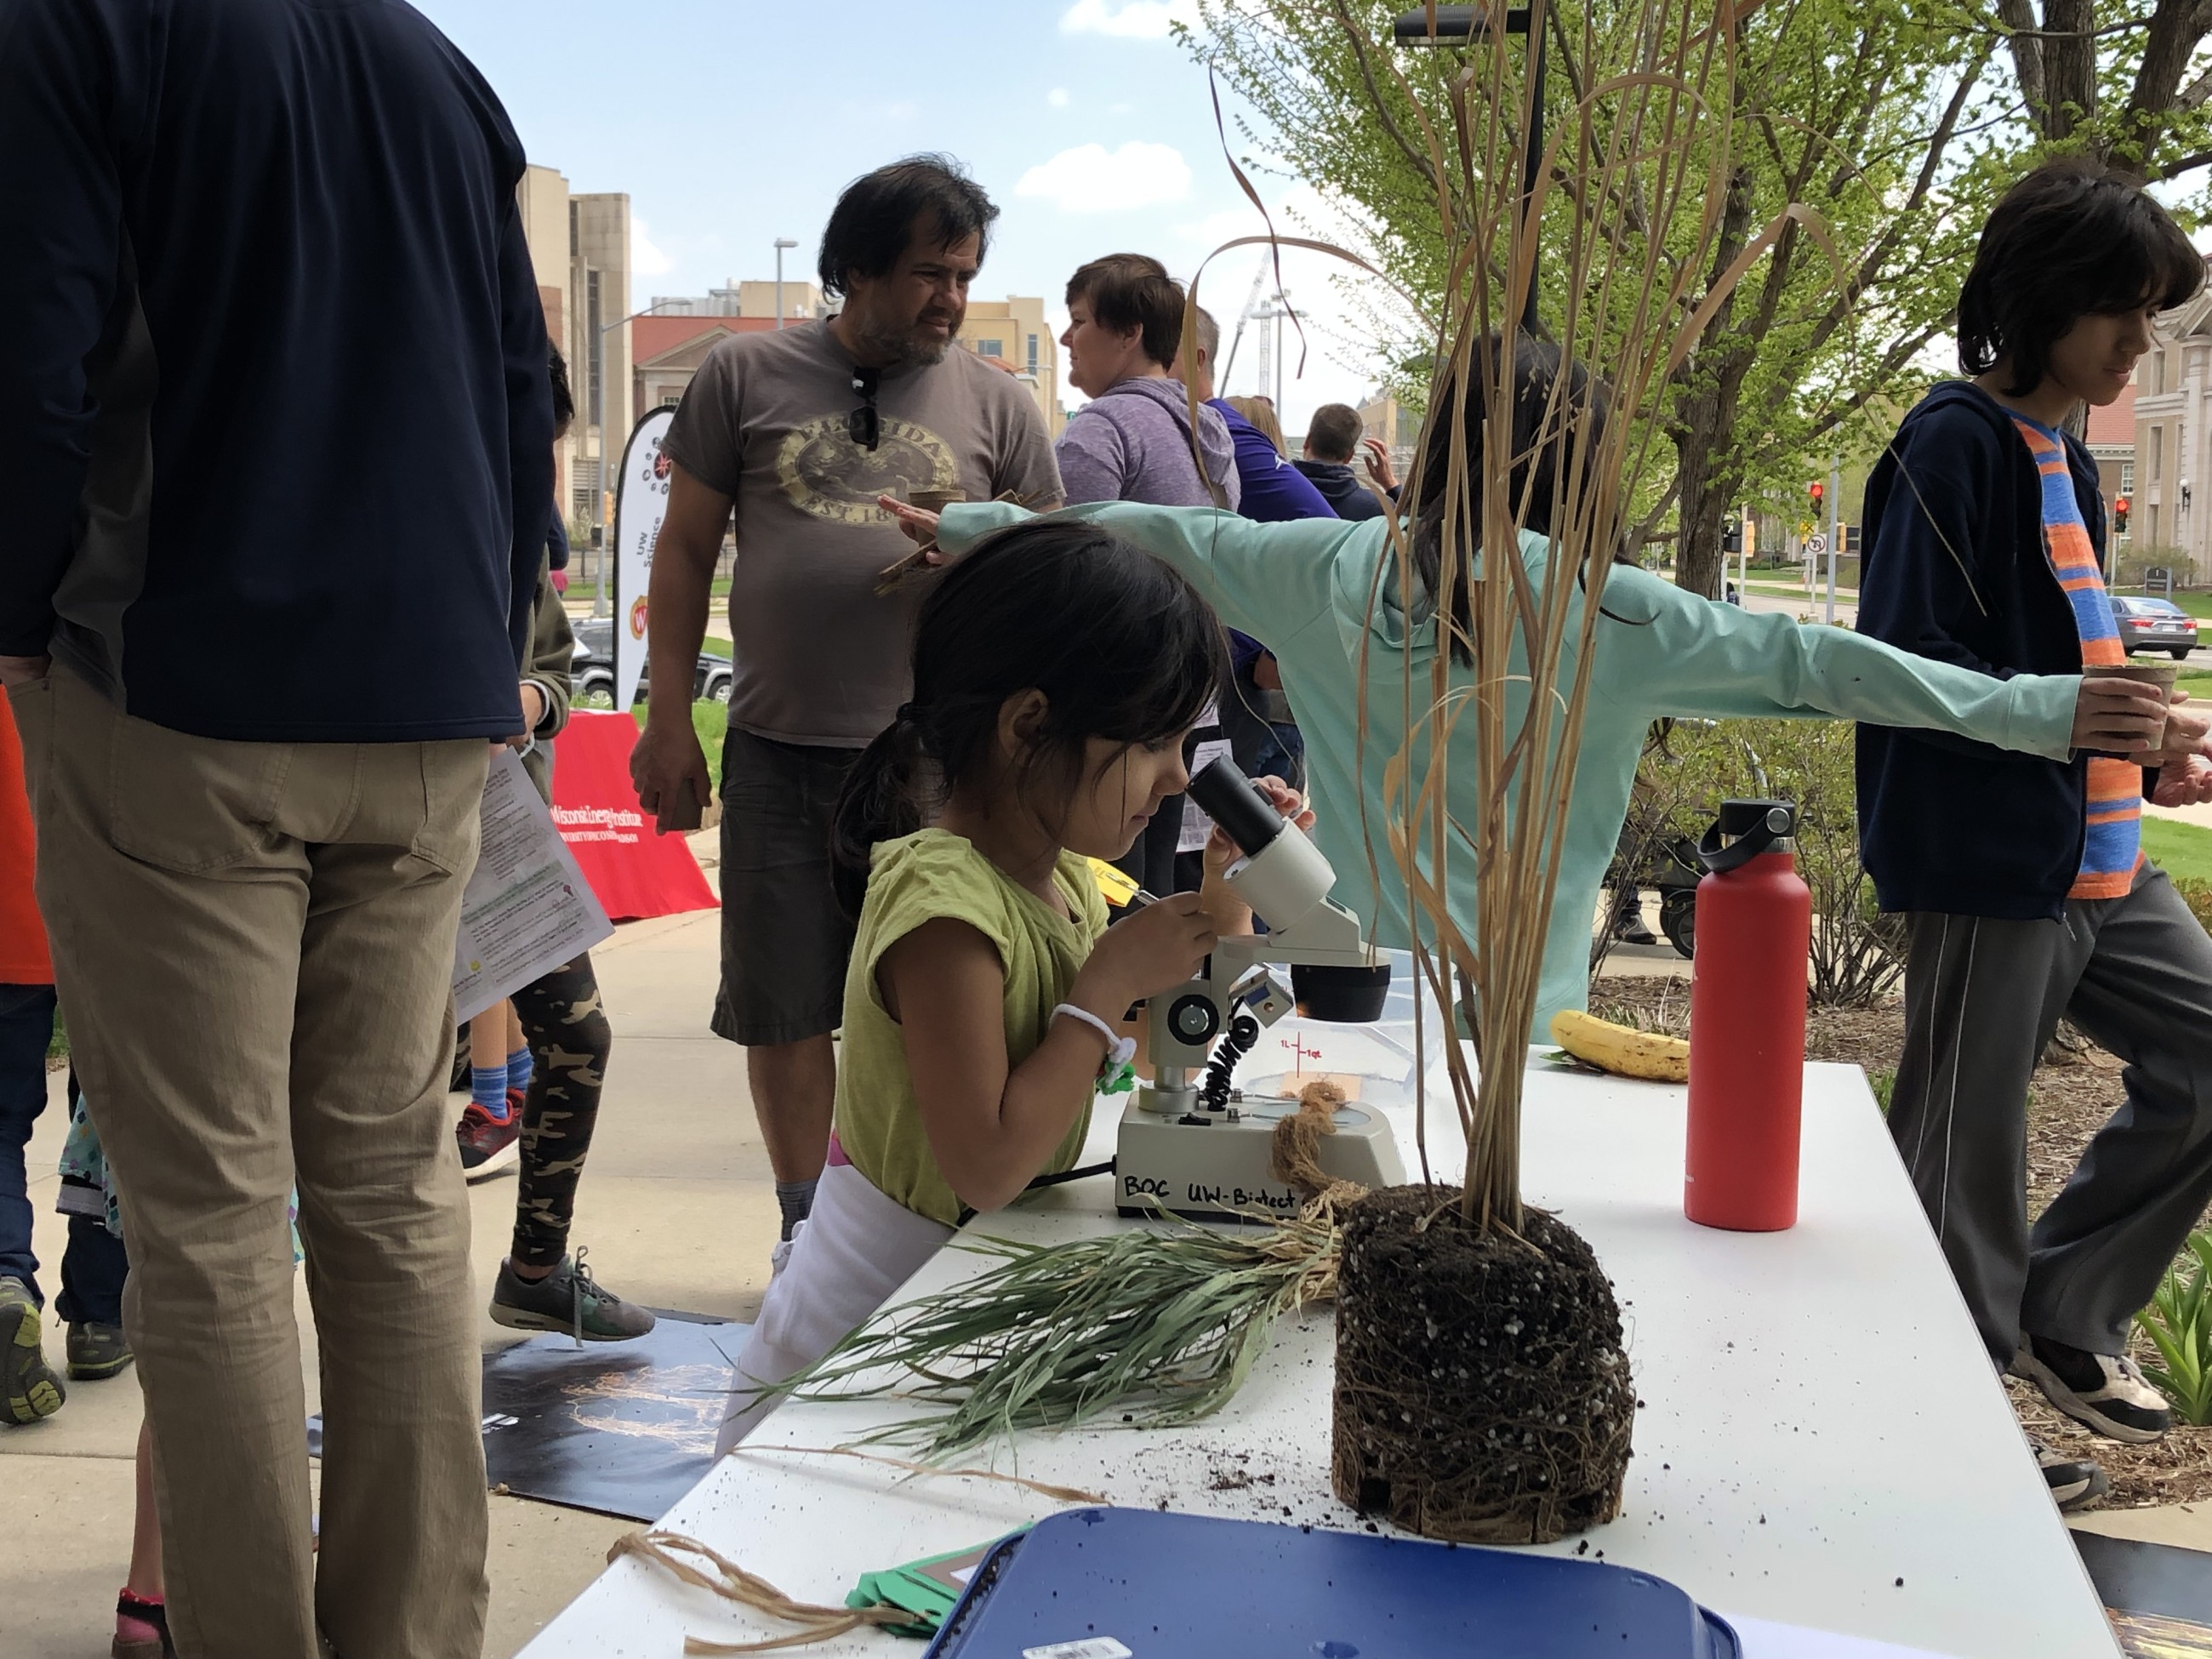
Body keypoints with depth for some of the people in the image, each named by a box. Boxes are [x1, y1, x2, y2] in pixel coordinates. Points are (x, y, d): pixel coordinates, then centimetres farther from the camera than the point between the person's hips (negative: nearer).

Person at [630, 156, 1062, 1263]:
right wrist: (668, 719, 3)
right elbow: (685, 552, 8)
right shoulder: (747, 376, 5)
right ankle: (806, 1219, 24)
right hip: (779, 752, 0)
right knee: (784, 1001, 7)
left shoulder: (994, 403, 7)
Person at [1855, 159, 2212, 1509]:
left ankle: (2066, 1313, 25)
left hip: (2099, 859, 10)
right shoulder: (1954, 447, -14)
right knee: (1966, 1146, 2)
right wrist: (2098, 719, -24)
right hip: (1991, 859, -9)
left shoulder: (2063, 455, 15)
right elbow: (1911, 670, -21)